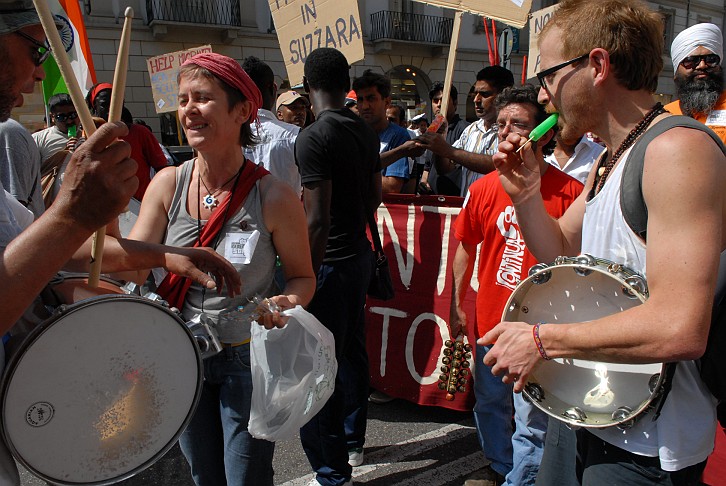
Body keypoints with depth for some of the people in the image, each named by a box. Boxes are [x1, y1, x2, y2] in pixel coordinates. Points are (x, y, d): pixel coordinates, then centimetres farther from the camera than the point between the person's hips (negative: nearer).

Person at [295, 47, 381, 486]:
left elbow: (318, 219, -22)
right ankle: (354, 437, 38)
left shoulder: (313, 138, -18)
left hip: (331, 263, -9)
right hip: (360, 253, 9)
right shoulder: (366, 132, 7)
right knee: (353, 351, 21)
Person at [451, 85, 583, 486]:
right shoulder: (483, 189, -1)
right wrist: (456, 306, 10)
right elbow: (465, 248, 10)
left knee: (533, 422, 6)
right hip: (489, 321, 5)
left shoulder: (570, 192, -12)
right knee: (489, 404, 22)